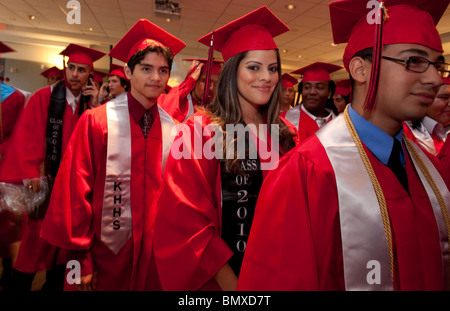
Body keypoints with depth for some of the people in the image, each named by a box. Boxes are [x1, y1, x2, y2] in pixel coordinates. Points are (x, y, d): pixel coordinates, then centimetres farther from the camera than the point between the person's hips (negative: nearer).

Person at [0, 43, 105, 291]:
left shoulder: (92, 102, 5)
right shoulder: (44, 97, -5)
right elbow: (25, 136, -10)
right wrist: (30, 173, -16)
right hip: (45, 179, -3)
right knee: (36, 236, 5)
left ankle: (54, 283, 32)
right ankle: (21, 283, 25)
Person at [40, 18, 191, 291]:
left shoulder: (174, 122, -2)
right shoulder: (96, 121, -8)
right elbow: (74, 190, -7)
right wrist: (80, 259, -7)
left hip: (157, 253, 2)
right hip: (106, 254, -2)